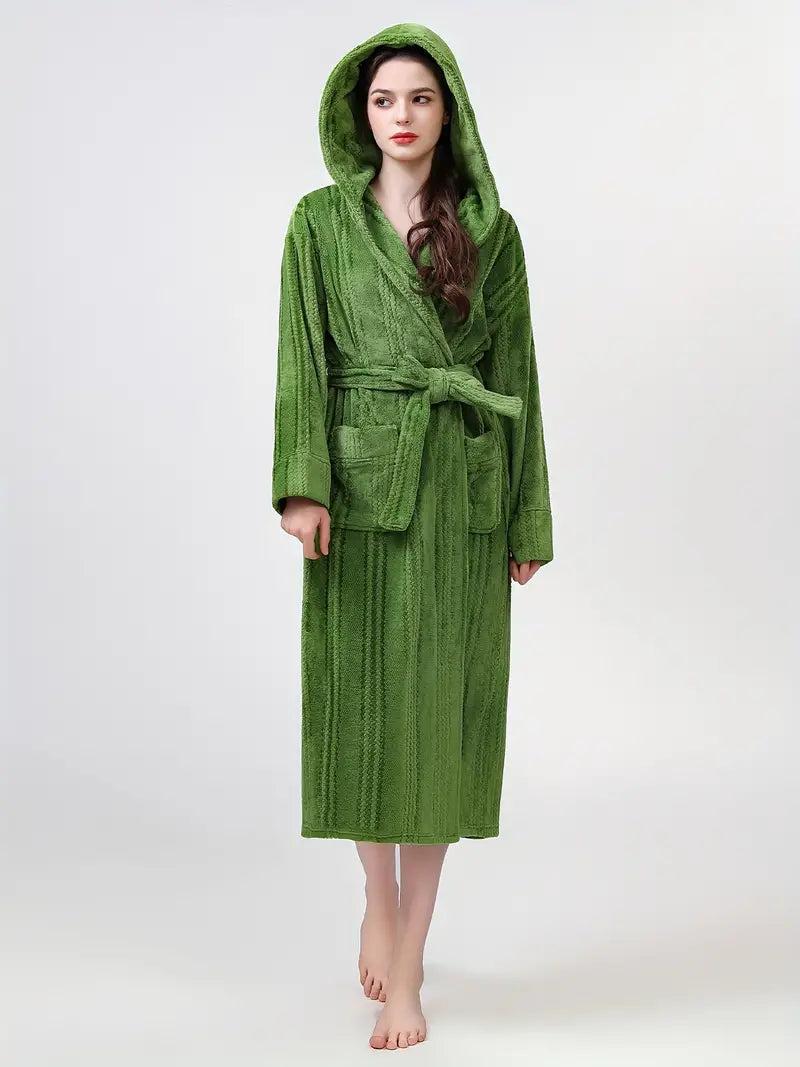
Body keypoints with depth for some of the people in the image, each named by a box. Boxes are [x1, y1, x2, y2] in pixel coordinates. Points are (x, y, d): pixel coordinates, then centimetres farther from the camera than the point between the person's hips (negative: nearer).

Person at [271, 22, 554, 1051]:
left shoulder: (492, 230, 6)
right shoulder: (320, 222, 4)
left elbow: (516, 372, 7)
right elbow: (302, 356, -2)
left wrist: (528, 521, 4)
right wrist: (301, 482, -16)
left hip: (463, 488, 1)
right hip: (360, 477, 0)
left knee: (439, 709, 1)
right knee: (361, 699, 3)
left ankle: (406, 971, 10)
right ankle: (380, 898, 30)